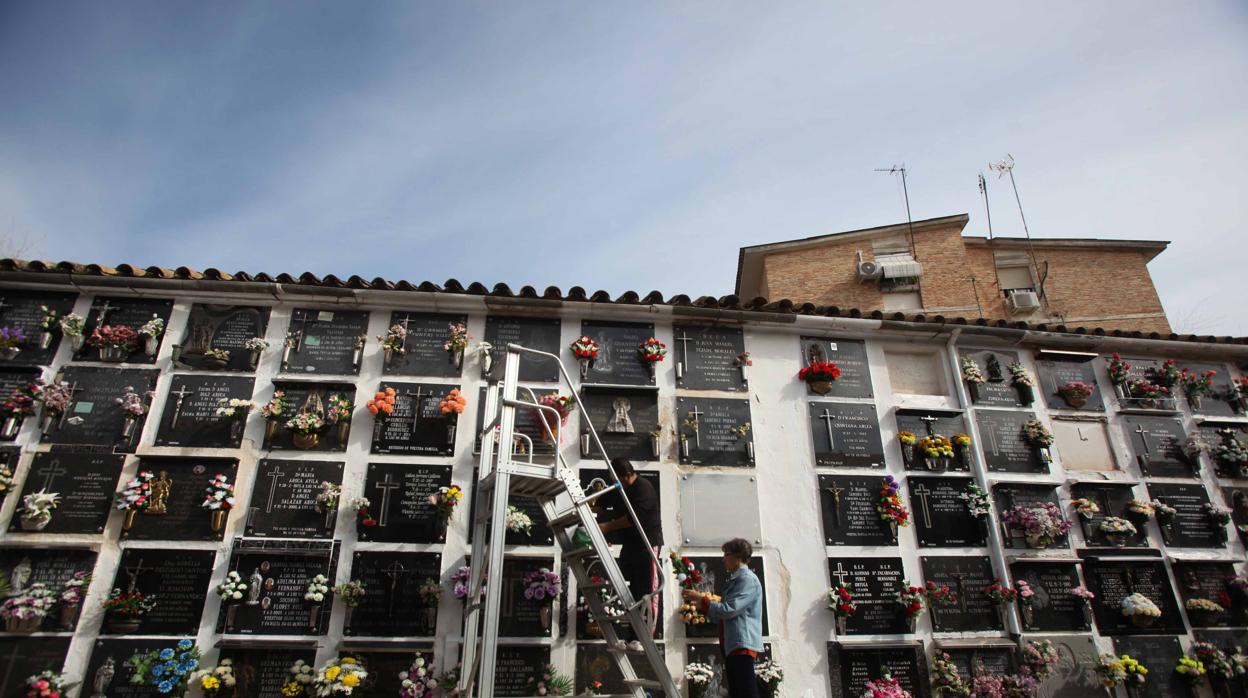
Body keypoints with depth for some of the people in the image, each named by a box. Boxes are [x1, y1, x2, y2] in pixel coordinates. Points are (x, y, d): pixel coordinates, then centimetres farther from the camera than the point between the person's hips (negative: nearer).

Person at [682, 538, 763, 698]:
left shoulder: (747, 579, -9)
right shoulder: (735, 580, 22)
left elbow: (728, 610, -18)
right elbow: (722, 615, 23)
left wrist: (700, 599, -9)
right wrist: (701, 600, 14)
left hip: (742, 644, -10)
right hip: (732, 646, 10)